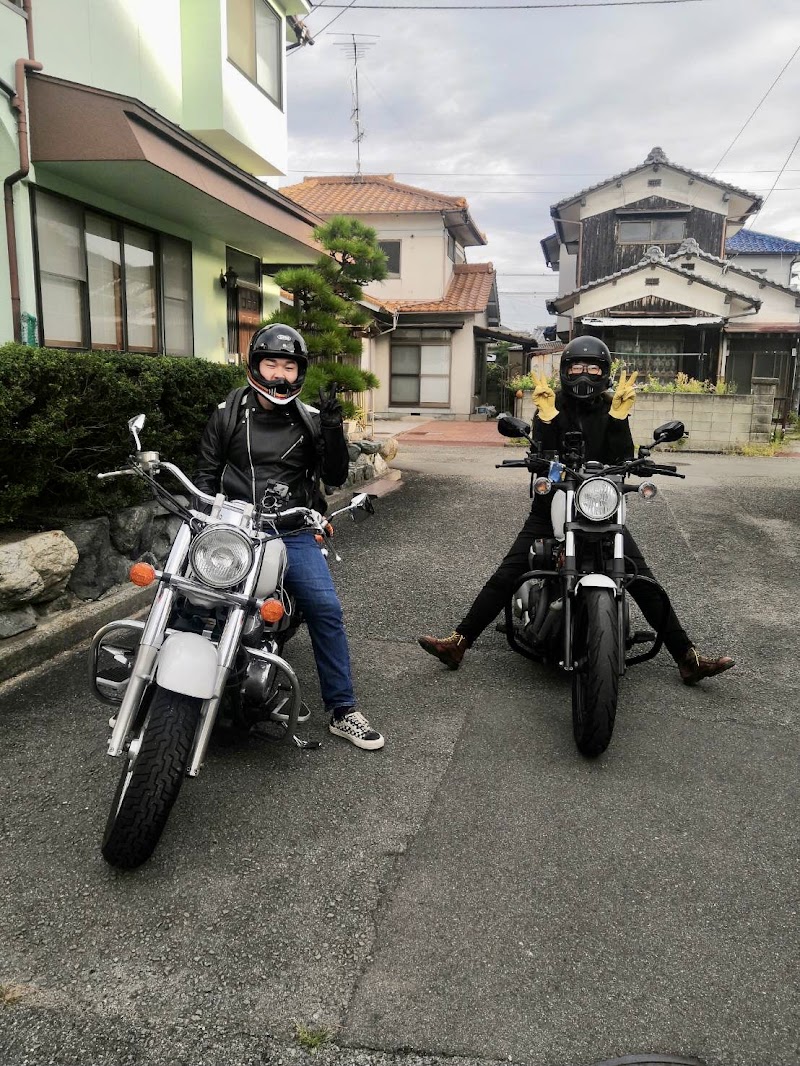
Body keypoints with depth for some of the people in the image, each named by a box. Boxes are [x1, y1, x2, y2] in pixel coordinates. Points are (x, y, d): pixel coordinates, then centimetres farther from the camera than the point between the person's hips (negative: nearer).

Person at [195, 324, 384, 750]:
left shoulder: (309, 418, 8)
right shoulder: (228, 412, 8)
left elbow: (335, 476, 4)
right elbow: (207, 471, 13)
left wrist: (332, 429, -10)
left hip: (292, 531, 0)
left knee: (326, 610, -12)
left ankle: (342, 711, 1)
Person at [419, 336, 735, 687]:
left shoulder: (612, 408, 3)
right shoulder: (551, 406, 0)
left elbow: (623, 460, -9)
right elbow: (541, 458, -13)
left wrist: (618, 417, -18)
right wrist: (547, 418, -24)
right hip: (551, 504, -1)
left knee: (644, 581, -5)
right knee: (506, 575, -9)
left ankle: (688, 659, 3)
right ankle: (458, 642, -4)